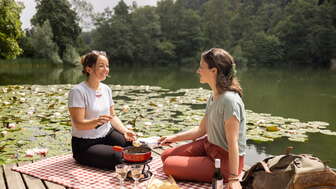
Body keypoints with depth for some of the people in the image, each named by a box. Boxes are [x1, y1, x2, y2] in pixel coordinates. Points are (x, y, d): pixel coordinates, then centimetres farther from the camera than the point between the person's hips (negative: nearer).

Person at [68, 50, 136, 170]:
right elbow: (78, 124, -18)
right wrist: (97, 121, -38)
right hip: (85, 145, -6)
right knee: (119, 158, -27)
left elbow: (113, 116, 11)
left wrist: (124, 131, -7)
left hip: (107, 135, 6)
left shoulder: (106, 89, 7)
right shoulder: (78, 91, -15)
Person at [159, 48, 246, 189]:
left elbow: (233, 143, -26)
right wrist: (174, 138, 12)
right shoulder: (213, 96, 4)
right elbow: (201, 129, 11)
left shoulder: (229, 100, -26)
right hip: (210, 146, 9)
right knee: (166, 156, 10)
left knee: (169, 165, -11)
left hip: (225, 161, -9)